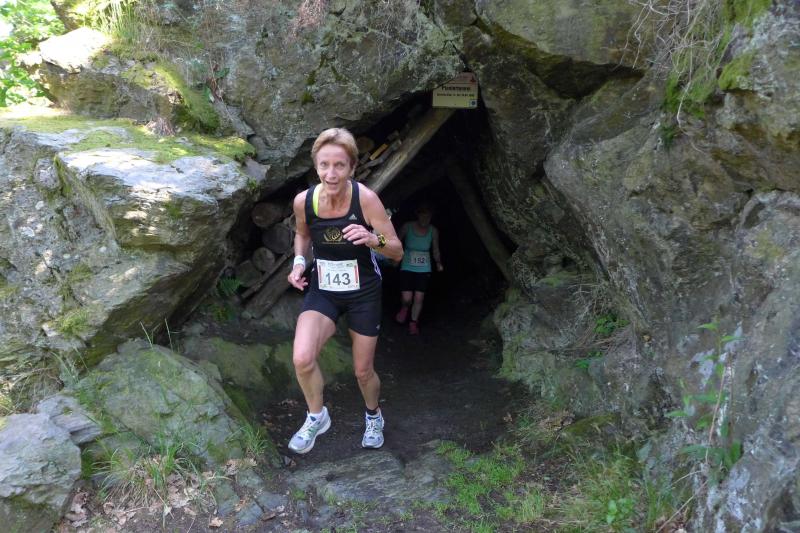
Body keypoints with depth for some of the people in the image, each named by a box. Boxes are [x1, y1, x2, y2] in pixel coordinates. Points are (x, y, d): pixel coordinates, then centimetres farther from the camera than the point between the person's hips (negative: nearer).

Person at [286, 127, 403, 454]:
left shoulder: (366, 199, -22)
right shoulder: (303, 201, -14)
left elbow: (397, 252, -17)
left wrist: (374, 239, -37)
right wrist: (299, 262, -8)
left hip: (363, 293, -1)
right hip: (323, 290, 2)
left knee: (363, 371, 11)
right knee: (302, 359, -22)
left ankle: (374, 416, 46)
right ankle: (317, 416, 8)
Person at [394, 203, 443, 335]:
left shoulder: (433, 231, -4)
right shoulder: (407, 227, -9)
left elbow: (436, 250, 7)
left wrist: (438, 262, -9)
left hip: (424, 270, 1)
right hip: (407, 268, -1)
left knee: (419, 298, -1)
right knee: (407, 298, -8)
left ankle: (413, 323, 21)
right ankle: (404, 308, 29)